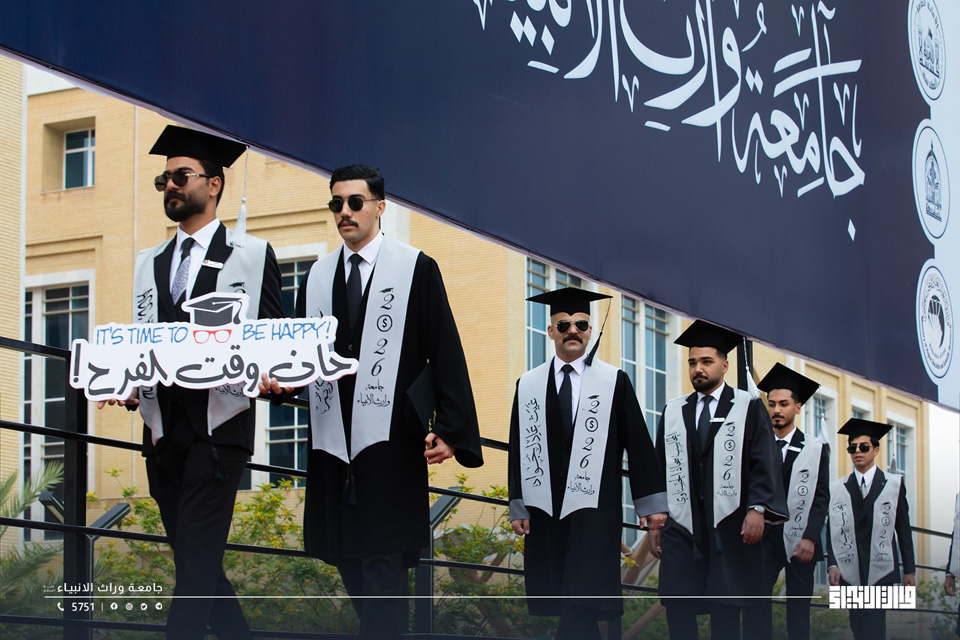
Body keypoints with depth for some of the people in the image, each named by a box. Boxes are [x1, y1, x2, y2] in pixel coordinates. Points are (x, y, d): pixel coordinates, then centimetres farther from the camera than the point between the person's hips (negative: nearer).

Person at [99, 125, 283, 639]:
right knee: (194, 561, 7)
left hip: (218, 423, -6)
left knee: (197, 558, -13)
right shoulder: (150, 265, 20)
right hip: (162, 426, 6)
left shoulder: (251, 255, 6)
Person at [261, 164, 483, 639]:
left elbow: (445, 353, -4)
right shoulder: (318, 276, 14)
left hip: (390, 439, -5)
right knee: (348, 561, 10)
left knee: (383, 561, -10)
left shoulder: (416, 269, 0)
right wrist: (280, 378, -8)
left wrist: (450, 428, -11)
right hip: (334, 438, 5)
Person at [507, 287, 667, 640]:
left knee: (582, 608, -12)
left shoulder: (613, 381, 2)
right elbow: (518, 448, 10)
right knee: (549, 605, 4)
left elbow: (639, 443, 1)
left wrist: (652, 502, -2)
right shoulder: (528, 385, 9)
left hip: (594, 510, -3)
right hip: (544, 513, 3)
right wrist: (518, 507, 6)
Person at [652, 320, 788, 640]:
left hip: (728, 529, -3)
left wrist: (758, 508, -16)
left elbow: (764, 462, -3)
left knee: (726, 613, -1)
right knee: (678, 607, -6)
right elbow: (659, 468, 16)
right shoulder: (673, 412, 15)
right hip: (681, 526, 3)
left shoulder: (749, 408, 5)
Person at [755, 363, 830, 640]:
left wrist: (809, 538, -11)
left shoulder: (816, 449, 6)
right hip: (764, 537, 0)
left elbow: (821, 498, 0)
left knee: (799, 606, 2)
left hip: (800, 541, 0)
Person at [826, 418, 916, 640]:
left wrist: (909, 569, 5)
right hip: (850, 571, 2)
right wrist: (832, 564, -6)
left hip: (881, 570, -2)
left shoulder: (894, 484, 7)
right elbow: (832, 530, 7)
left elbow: (903, 529, 7)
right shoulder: (837, 488, 10)